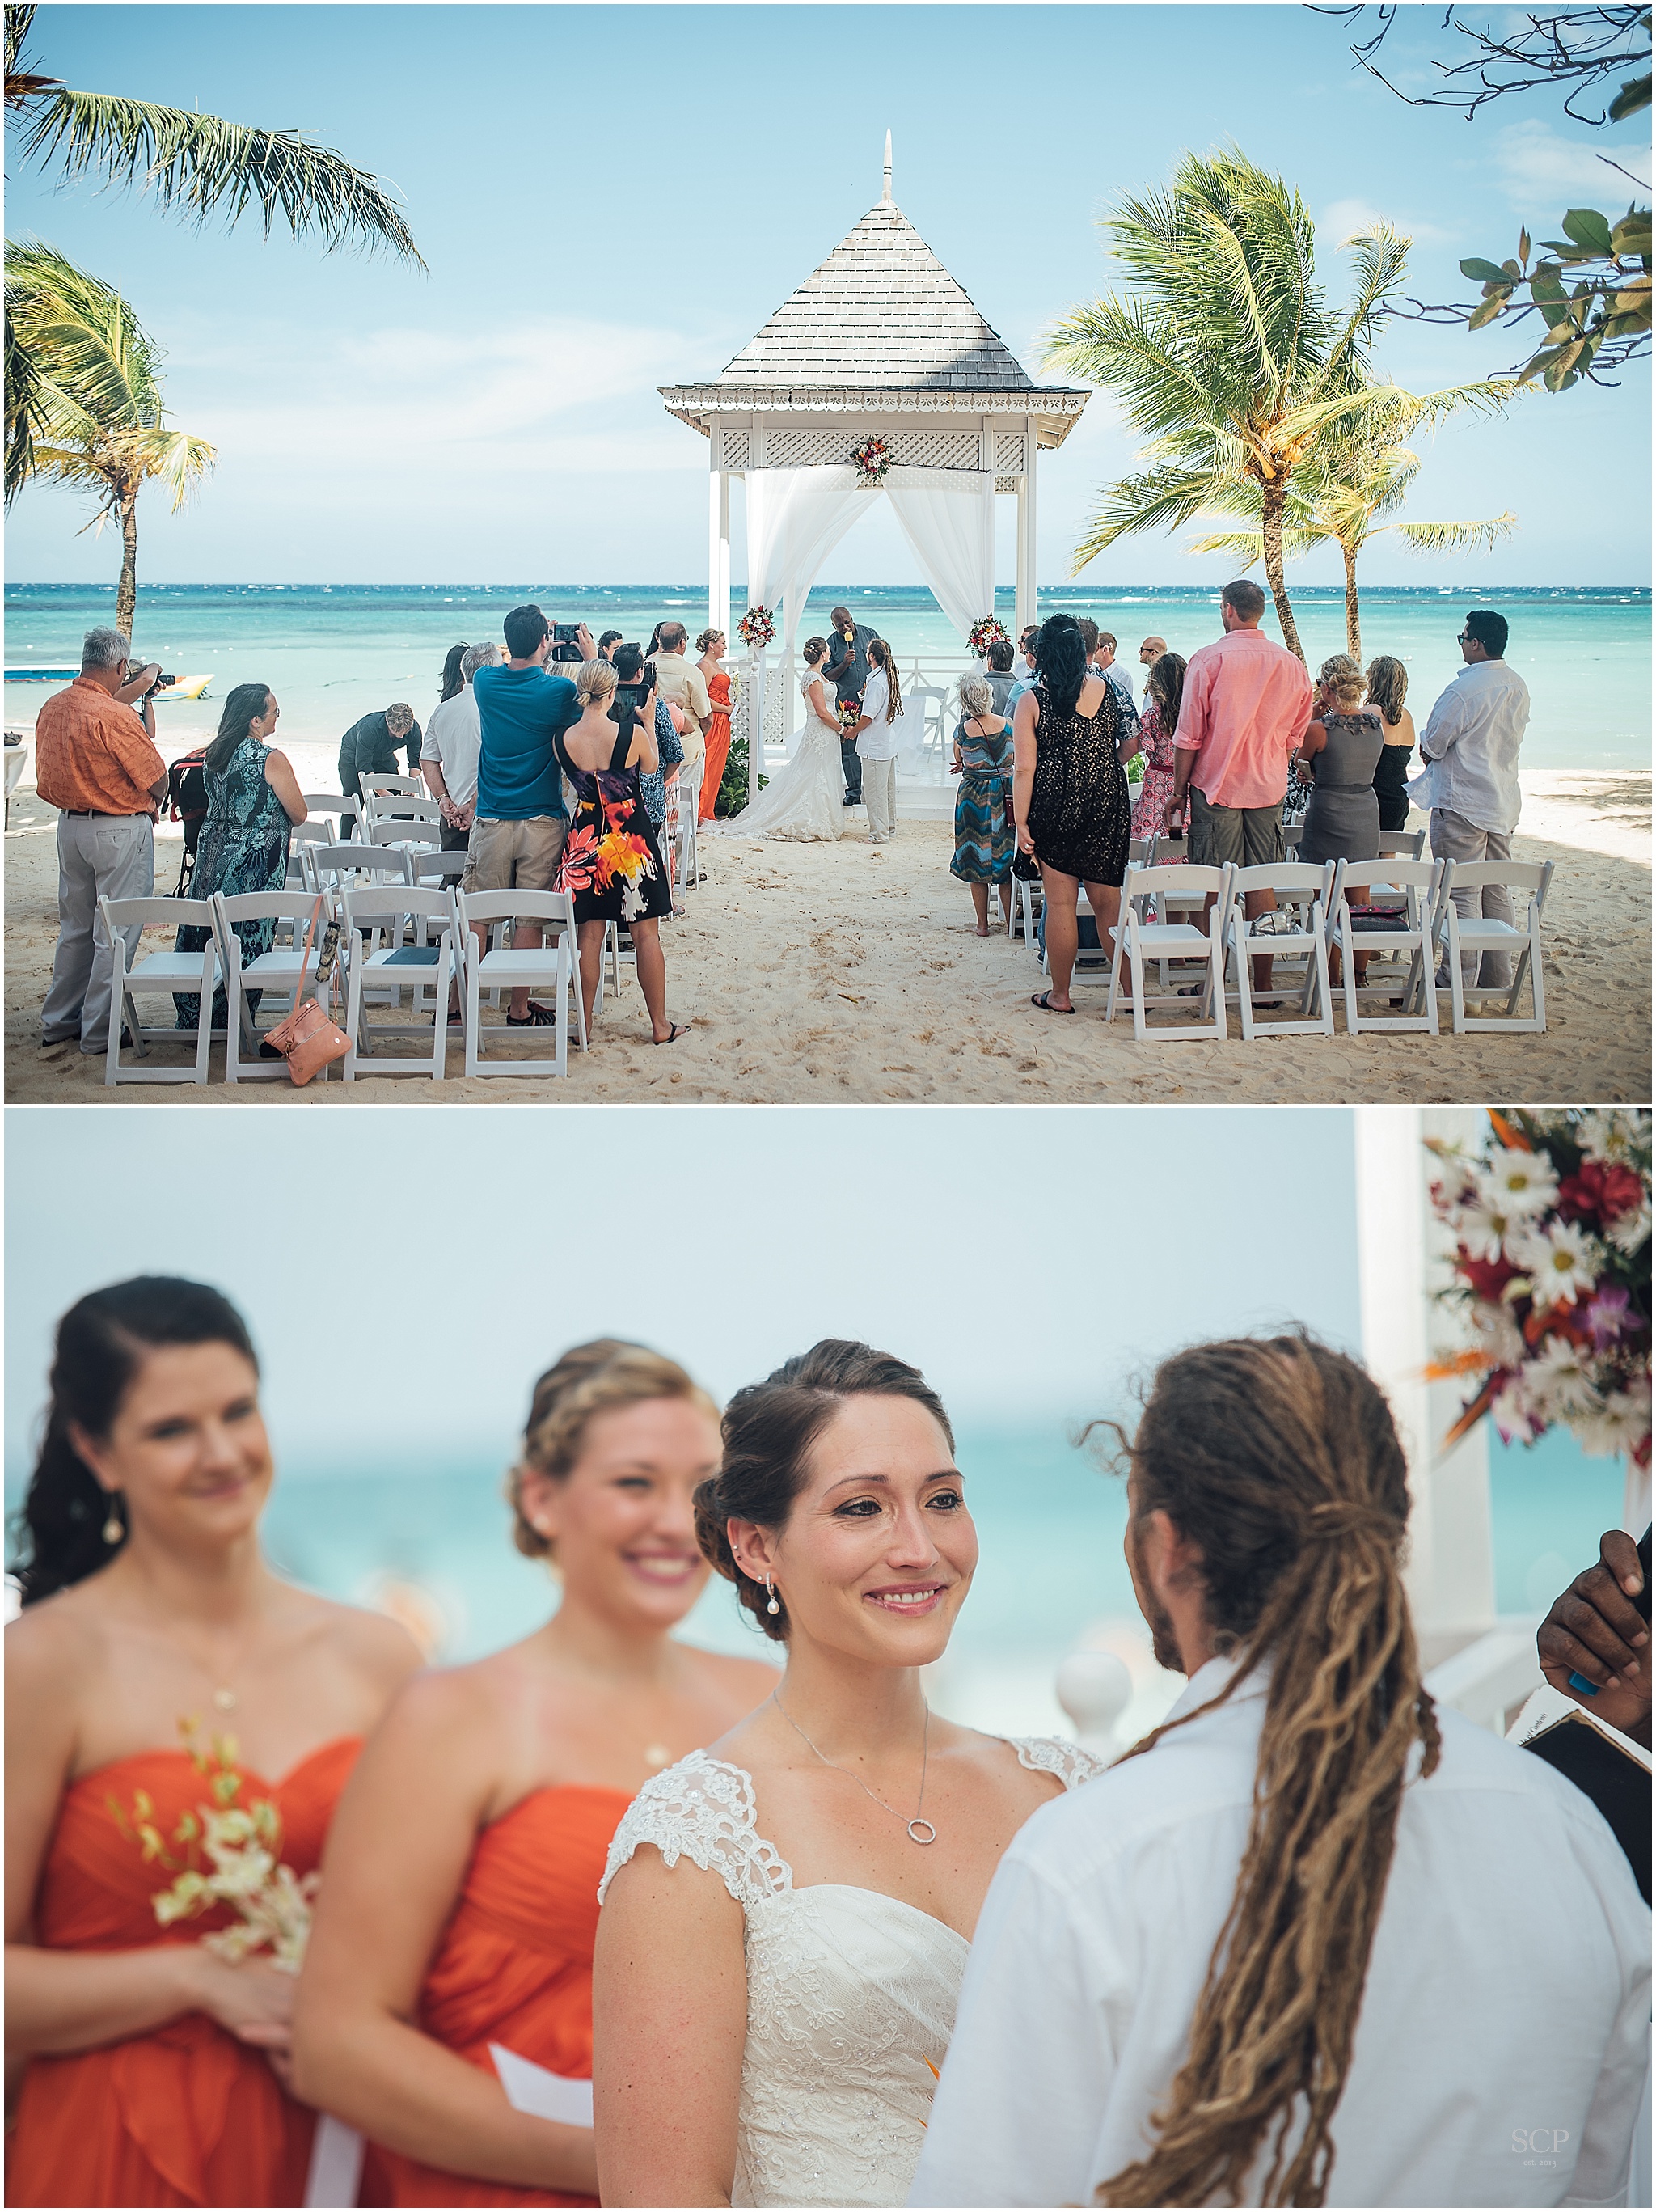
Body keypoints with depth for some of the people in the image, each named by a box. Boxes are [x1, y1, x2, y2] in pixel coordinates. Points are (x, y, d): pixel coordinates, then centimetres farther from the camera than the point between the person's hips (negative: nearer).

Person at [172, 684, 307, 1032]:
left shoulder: (213, 755, 5)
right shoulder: (272, 760, -15)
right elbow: (299, 814, -8)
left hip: (212, 855, 6)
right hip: (254, 865, -6)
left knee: (203, 937, 12)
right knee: (247, 941, 2)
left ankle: (193, 1017, 19)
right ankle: (234, 1025, 7)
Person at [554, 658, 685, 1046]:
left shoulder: (563, 739, -9)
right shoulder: (632, 733, -16)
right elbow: (652, 766, 5)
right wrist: (649, 723, 16)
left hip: (587, 837, 2)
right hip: (633, 837, -2)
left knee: (589, 934, 10)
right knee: (646, 934, 6)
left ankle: (585, 1024, 13)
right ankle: (660, 1026, 12)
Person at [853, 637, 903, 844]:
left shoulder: (876, 682, -19)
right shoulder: (891, 679, 7)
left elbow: (867, 717, -19)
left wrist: (852, 732, -2)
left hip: (874, 746, -9)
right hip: (889, 743, 9)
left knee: (875, 791, -2)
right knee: (888, 789, 17)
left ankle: (879, 834, 1)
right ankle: (889, 829, 26)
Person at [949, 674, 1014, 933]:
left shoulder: (963, 729, -11)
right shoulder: (1007, 725, -5)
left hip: (973, 796, -2)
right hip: (1005, 795, 2)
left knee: (975, 860, 8)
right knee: (1005, 858, 12)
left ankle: (983, 924, 12)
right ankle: (1011, 921, 13)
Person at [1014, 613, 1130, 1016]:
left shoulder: (1032, 702, -7)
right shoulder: (1106, 689, 1)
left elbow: (1024, 768, -9)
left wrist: (1021, 821, -6)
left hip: (1056, 806, -3)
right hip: (1108, 802, 3)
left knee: (1060, 902, 5)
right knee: (1107, 900, 10)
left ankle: (1060, 995, 13)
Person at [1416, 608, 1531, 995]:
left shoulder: (1464, 689, -19)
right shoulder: (1519, 687, 6)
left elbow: (1430, 746, -13)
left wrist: (1430, 751, 10)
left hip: (1461, 804, -8)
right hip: (1504, 801, 8)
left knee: (1461, 894, -3)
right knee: (1497, 891, 13)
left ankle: (1460, 980, -1)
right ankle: (1498, 977, 19)